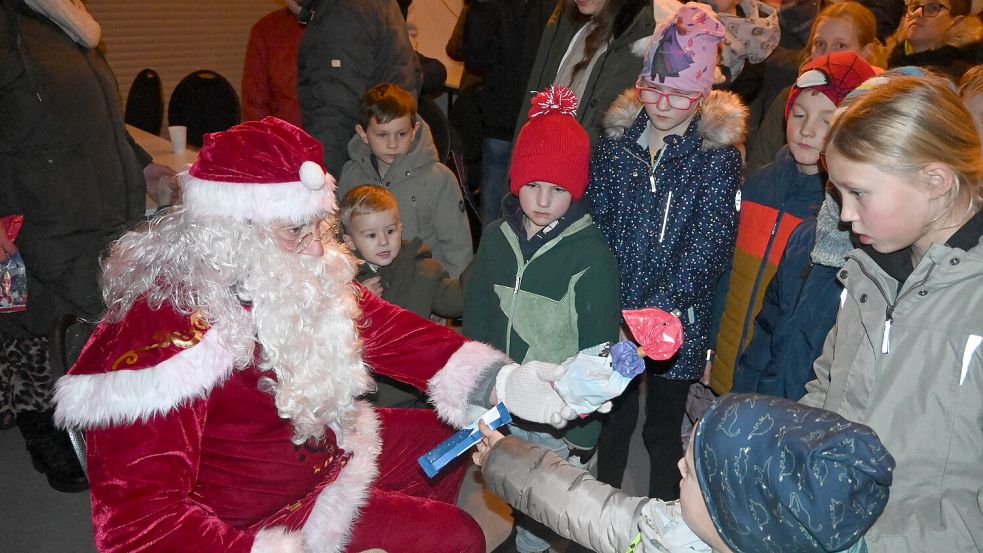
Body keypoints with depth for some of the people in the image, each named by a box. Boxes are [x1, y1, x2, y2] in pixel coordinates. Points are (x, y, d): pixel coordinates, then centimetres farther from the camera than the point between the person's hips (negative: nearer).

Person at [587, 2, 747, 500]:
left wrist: (658, 308, -24)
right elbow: (594, 221, 2)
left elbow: (708, 246, -14)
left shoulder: (718, 155, -9)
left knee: (663, 427, 12)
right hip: (611, 311, 3)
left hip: (677, 321, -3)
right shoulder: (617, 139, 2)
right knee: (613, 417, 17)